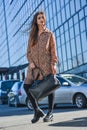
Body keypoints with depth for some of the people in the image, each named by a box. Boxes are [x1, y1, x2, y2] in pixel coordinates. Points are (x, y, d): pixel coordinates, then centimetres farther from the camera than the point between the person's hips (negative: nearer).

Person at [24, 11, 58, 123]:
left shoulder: (49, 34, 6)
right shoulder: (32, 35, 14)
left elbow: (53, 51, 2)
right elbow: (28, 51, 13)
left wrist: (54, 64, -8)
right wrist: (30, 62, -4)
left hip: (46, 65, -3)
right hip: (34, 65, 3)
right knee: (27, 86, -7)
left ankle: (50, 113, 10)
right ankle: (37, 110, 7)